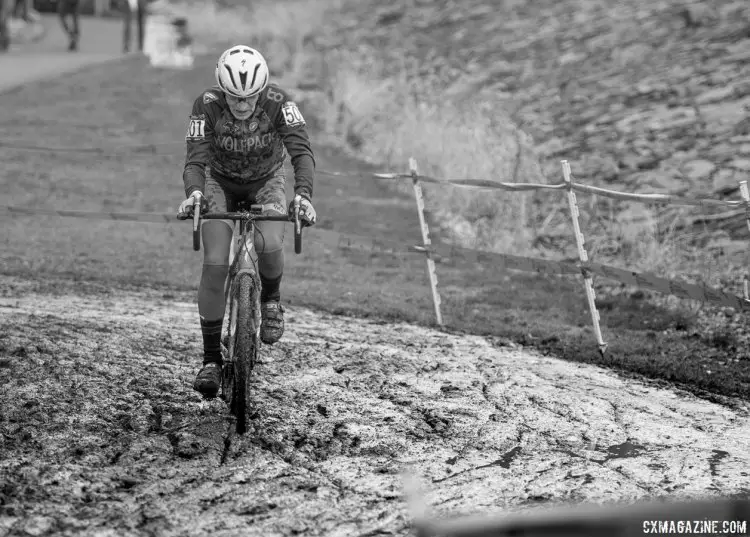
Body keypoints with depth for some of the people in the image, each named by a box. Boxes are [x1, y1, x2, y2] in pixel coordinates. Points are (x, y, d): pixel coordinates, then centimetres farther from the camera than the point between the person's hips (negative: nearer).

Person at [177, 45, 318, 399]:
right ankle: (211, 360, -6)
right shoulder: (207, 106, -28)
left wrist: (303, 194, -54)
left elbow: (301, 150, -37)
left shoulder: (277, 102, -29)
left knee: (268, 245, -29)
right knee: (215, 264, -17)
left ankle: (271, 299, 5)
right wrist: (193, 193, -54)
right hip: (220, 183, 0)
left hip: (266, 182, 0)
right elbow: (195, 160, -33)